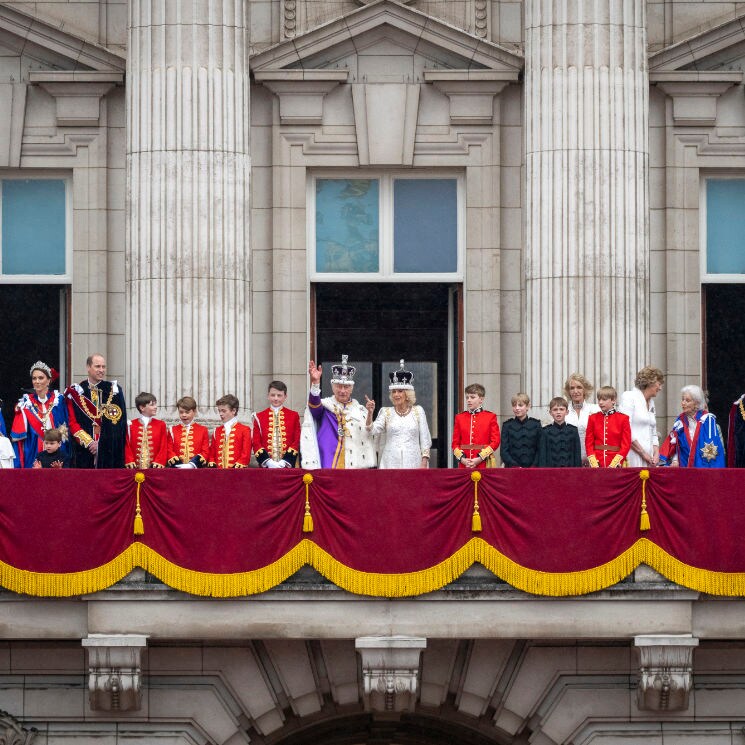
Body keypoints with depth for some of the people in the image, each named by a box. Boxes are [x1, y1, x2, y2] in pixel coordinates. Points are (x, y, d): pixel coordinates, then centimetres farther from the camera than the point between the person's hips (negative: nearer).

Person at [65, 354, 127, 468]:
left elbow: (120, 421, 2)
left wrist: (101, 443, -7)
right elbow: (72, 422, 2)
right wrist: (88, 442, -10)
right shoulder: (75, 392, 7)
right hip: (83, 449, 0)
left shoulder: (114, 390, 7)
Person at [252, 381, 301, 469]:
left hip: (287, 466, 0)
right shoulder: (259, 417, 9)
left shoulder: (294, 416, 8)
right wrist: (267, 462, -11)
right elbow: (256, 442, 4)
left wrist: (285, 462, -10)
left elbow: (297, 441, 3)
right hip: (266, 466, 0)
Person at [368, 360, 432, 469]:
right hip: (391, 463, 0)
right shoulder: (386, 412, 10)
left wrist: (424, 462, -2)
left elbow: (425, 439, 7)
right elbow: (373, 430, -4)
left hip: (412, 463, 0)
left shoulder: (418, 411, 9)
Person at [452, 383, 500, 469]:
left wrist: (479, 459, -12)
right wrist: (462, 459, -8)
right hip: (464, 465, 2)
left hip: (484, 464, -2)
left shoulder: (490, 417, 4)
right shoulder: (460, 417, 11)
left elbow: (495, 442, -2)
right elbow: (455, 442, 10)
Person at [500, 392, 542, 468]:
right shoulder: (507, 425, 6)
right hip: (512, 469, 0)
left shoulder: (536, 425, 7)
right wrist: (515, 466, -12)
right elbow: (503, 451, 2)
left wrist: (533, 466, -9)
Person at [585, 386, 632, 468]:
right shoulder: (593, 418, 8)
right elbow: (589, 443, 6)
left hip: (615, 465, -2)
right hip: (597, 465, 2)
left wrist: (613, 464, -12)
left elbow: (626, 444, -2)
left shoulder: (622, 418, 2)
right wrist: (594, 464, -7)